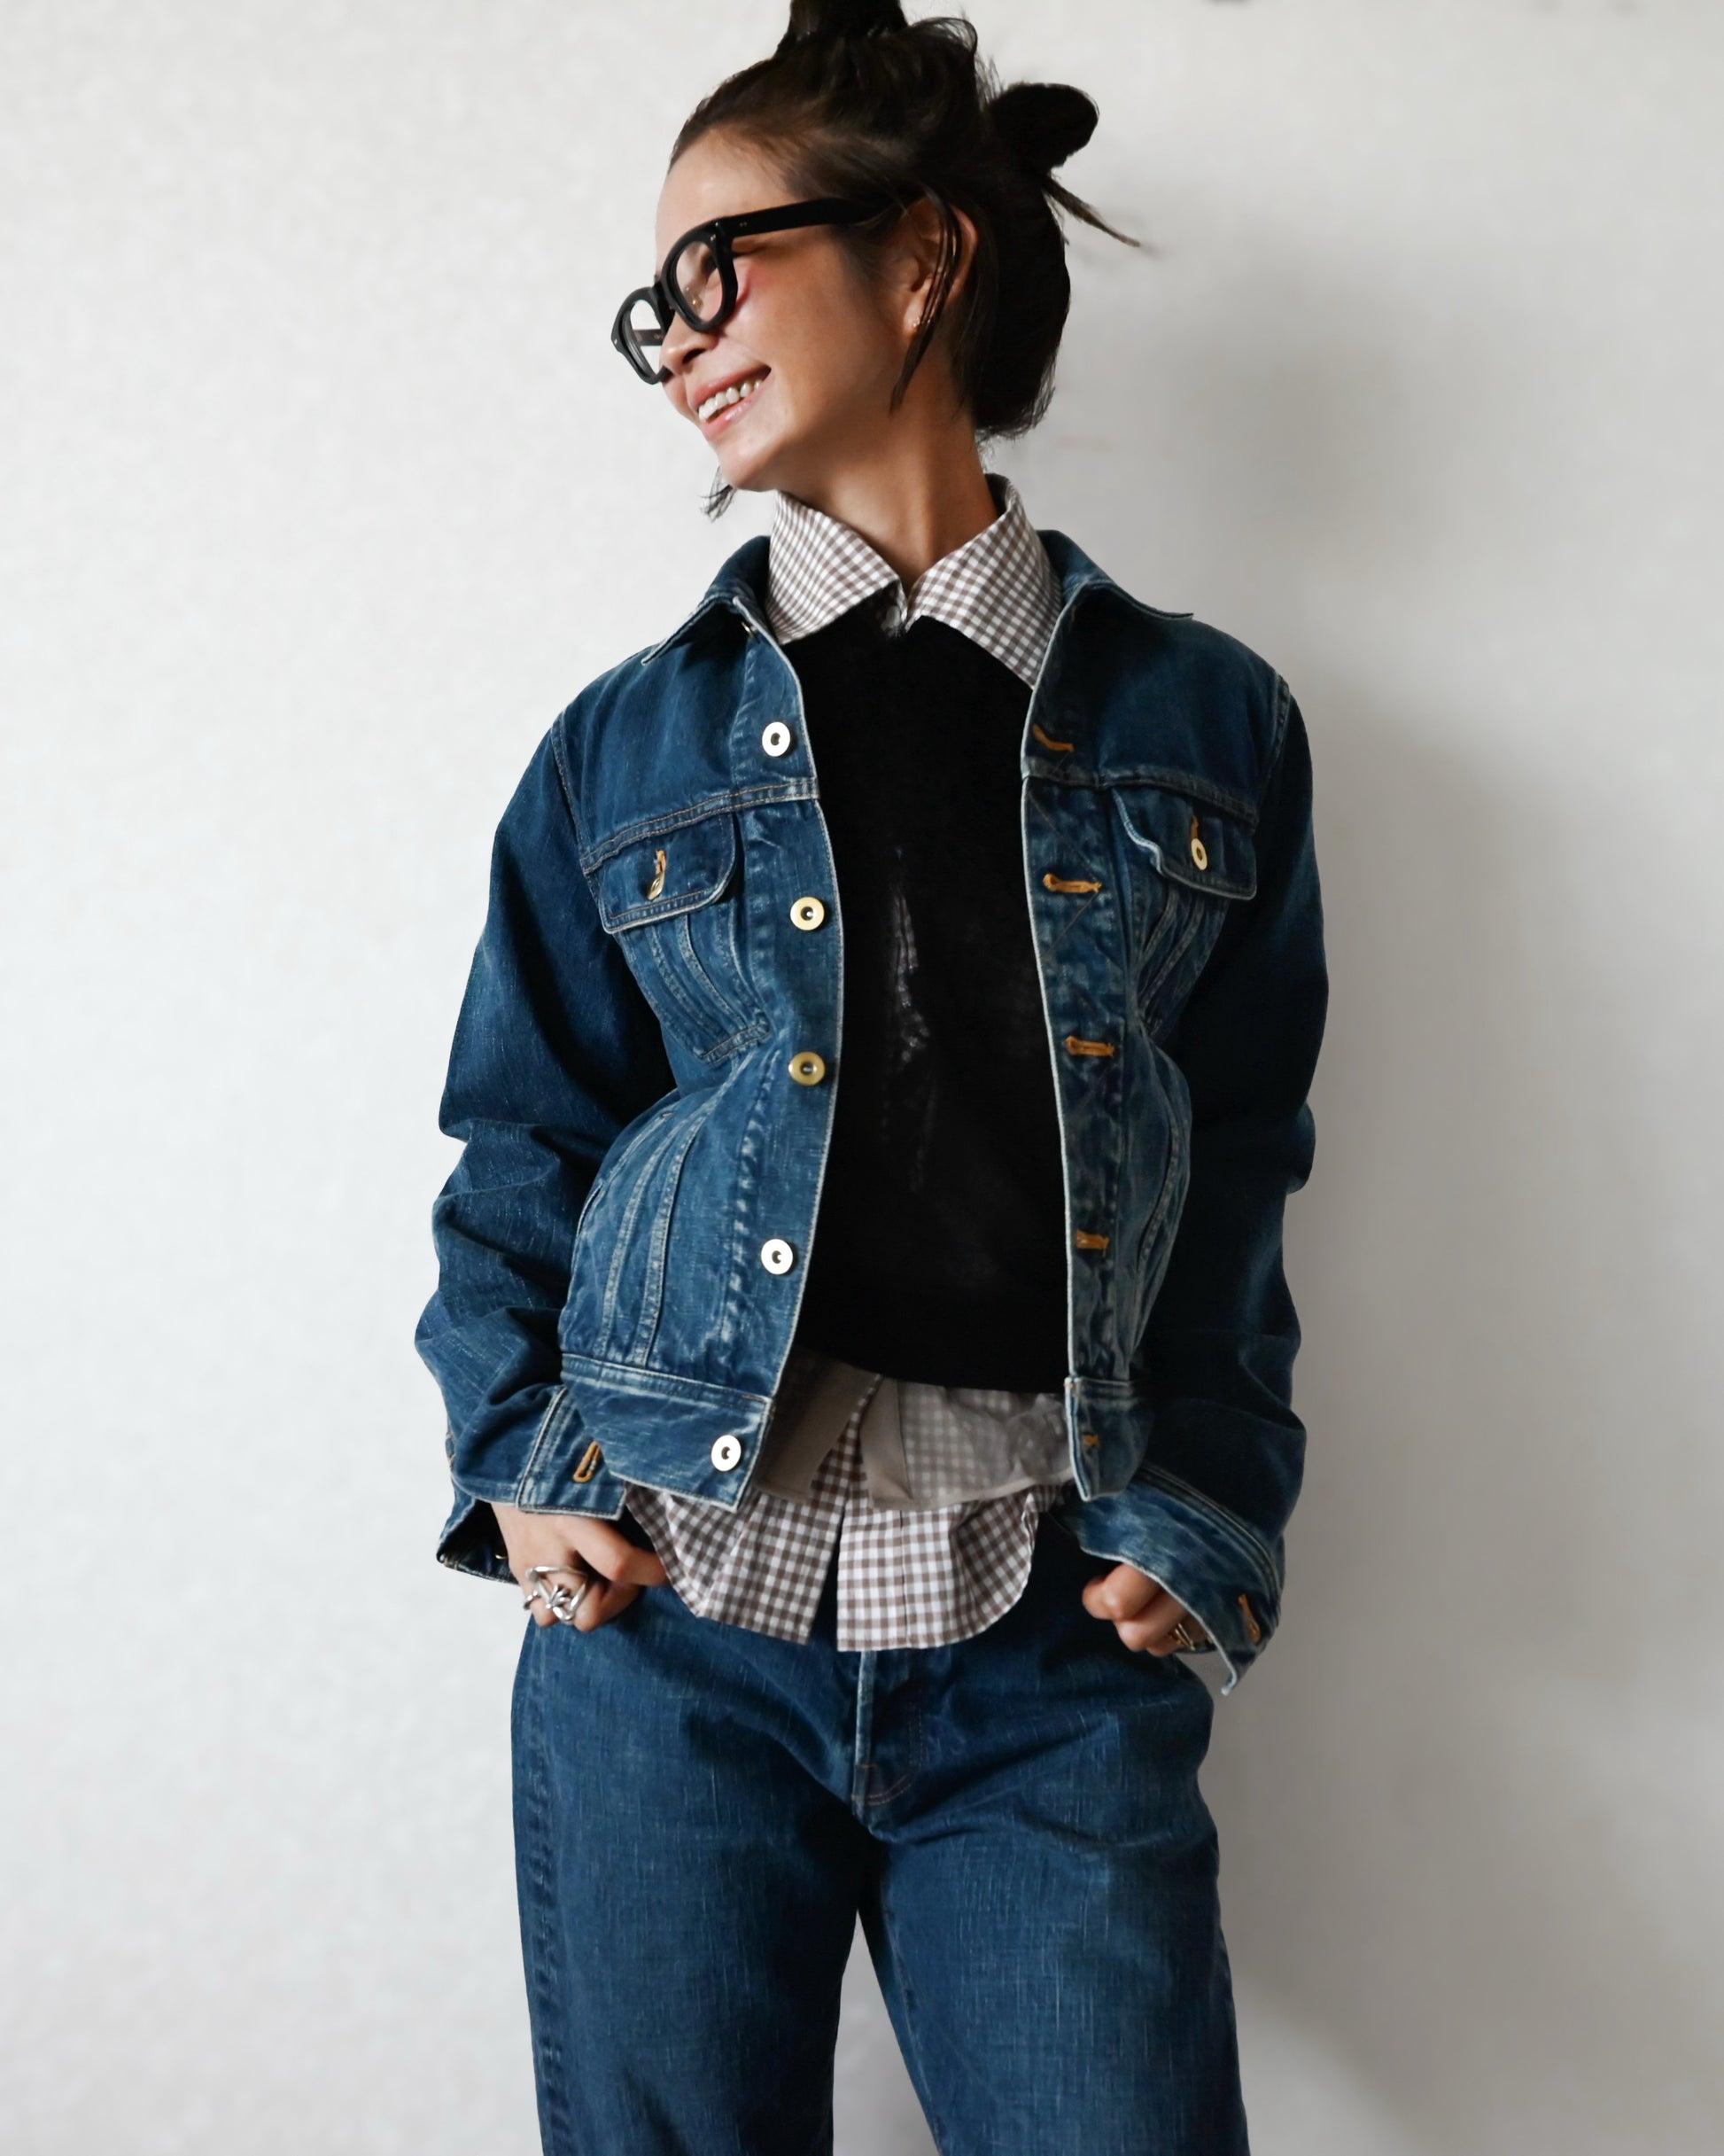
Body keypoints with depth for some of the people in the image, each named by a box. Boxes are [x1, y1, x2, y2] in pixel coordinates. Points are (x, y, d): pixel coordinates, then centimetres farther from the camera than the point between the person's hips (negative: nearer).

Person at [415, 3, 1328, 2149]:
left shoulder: (1202, 724, 6)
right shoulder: (630, 742, 7)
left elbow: (1237, 1176, 7)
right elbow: (521, 1149, 11)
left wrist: (1208, 1523, -3)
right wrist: (518, 1460, -3)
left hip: (1053, 1657, 0)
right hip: (674, 1616, 1)